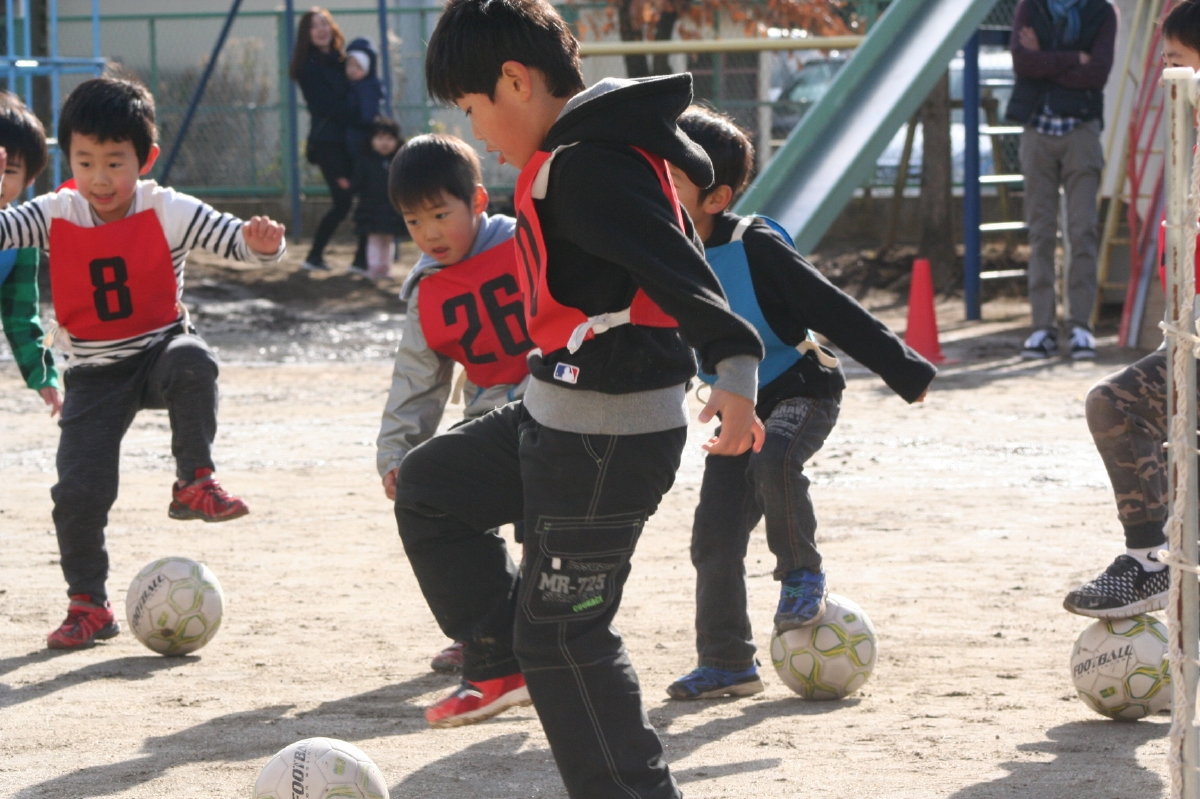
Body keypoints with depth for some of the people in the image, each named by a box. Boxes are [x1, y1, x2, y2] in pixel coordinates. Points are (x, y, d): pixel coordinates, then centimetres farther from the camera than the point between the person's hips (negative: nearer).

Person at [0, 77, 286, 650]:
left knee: (191, 363, -38)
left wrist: (259, 244, -42)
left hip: (160, 349, -1)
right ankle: (88, 607, 12)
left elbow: (230, 237, -19)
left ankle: (195, 483, -21)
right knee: (79, 490, -7)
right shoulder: (56, 216, -9)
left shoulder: (167, 212, -12)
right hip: (95, 376, 1)